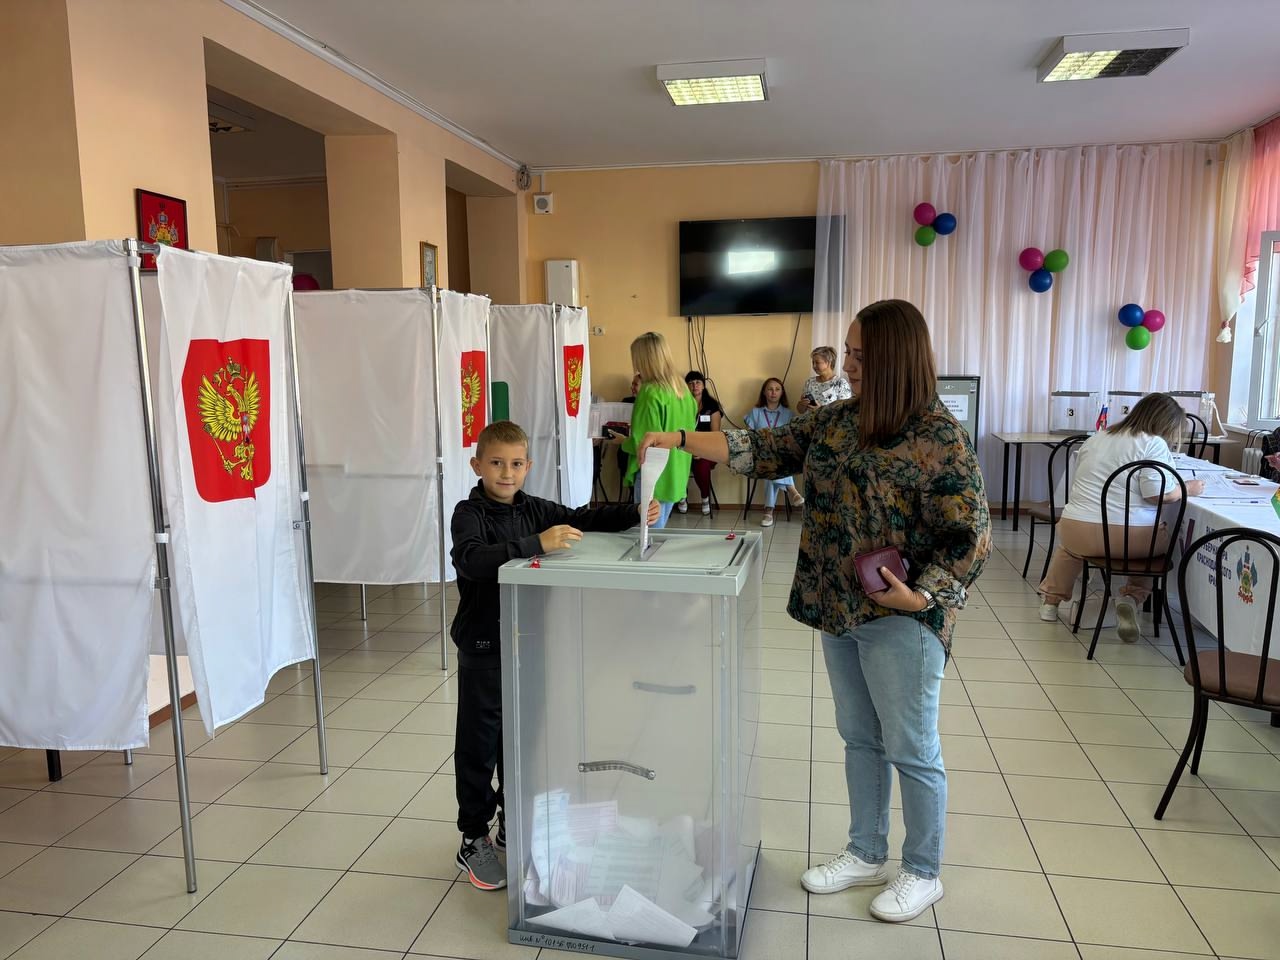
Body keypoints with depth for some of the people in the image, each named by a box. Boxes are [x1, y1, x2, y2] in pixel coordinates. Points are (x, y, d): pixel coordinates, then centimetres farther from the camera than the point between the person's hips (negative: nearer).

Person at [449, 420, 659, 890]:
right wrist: (536, 543, -43)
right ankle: (473, 842, 21)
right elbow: (472, 559, -33)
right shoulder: (469, 513, -14)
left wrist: (635, 514, -13)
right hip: (483, 648, -5)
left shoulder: (534, 510, 3)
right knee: (479, 745, 5)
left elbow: (582, 518, 3)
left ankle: (513, 822, 36)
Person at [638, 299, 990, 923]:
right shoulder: (837, 420, 5)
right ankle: (866, 855, 35)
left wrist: (922, 596, -23)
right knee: (859, 737, 18)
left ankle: (922, 874, 28)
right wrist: (681, 440, 1)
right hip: (837, 609, 7)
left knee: (911, 749, 7)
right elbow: (765, 451, 6)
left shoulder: (939, 438, -15)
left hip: (900, 617, -7)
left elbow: (970, 537, -14)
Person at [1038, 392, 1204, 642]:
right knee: (1163, 539, 27)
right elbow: (1158, 493, -13)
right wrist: (1188, 489, 4)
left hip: (1078, 533, 4)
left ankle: (1051, 599, 31)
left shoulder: (1095, 439, 14)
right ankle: (1132, 597, 8)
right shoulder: (1154, 444, -4)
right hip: (1130, 538, -4)